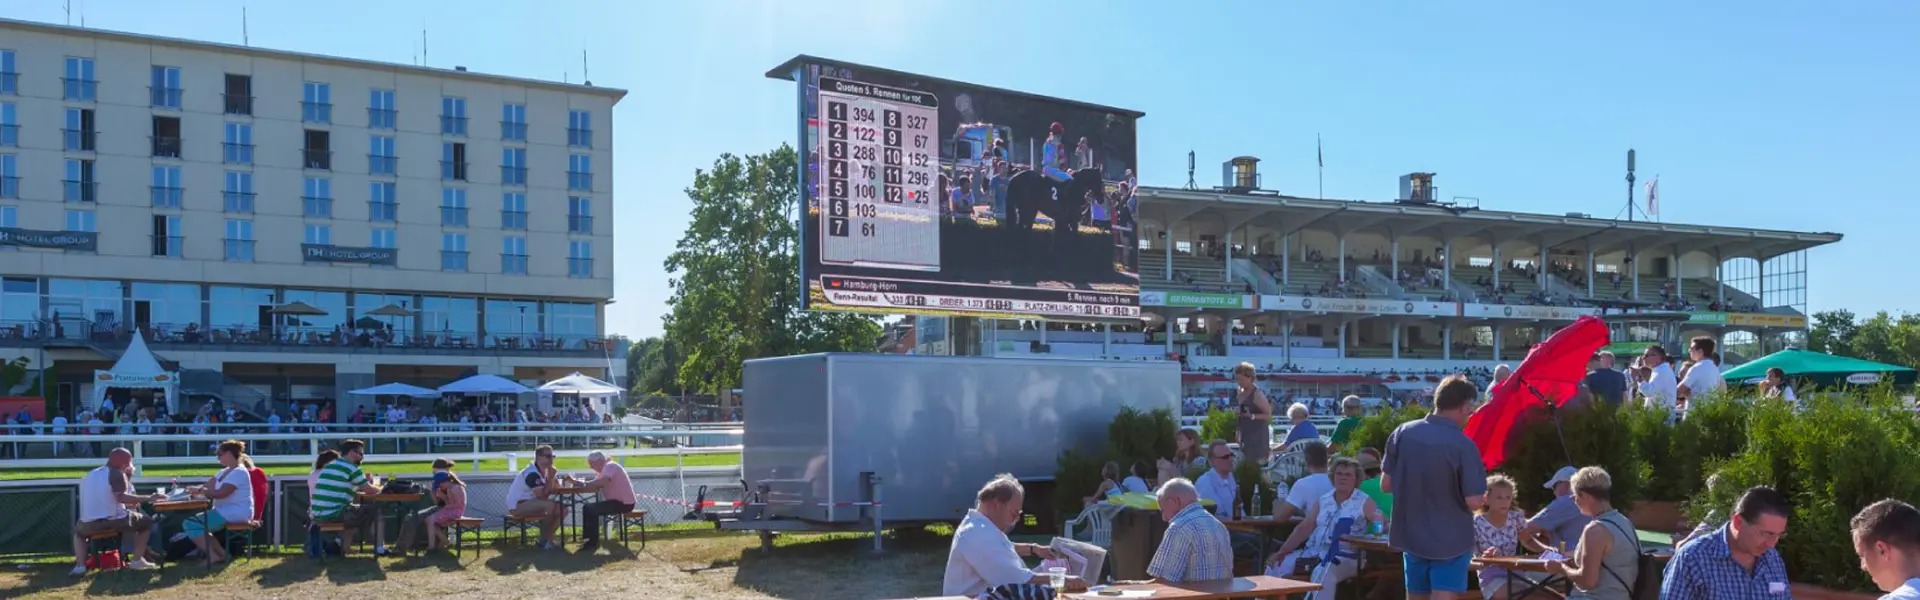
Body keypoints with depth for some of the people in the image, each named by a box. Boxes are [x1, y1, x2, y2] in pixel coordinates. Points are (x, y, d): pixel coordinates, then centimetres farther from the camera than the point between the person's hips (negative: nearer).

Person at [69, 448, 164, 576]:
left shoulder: (90, 474, 20)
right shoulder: (117, 474, -3)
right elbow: (121, 497, -19)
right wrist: (149, 498, -18)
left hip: (89, 524, 5)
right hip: (114, 520, -5)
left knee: (78, 529, 39)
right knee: (146, 521, 19)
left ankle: (80, 565, 17)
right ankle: (137, 560, 12)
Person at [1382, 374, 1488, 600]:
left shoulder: (1402, 433, -4)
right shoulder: (1463, 445, -18)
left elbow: (1386, 484, 2)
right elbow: (1473, 502, -18)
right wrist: (1483, 498, 4)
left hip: (1411, 535, 5)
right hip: (1450, 540, -5)